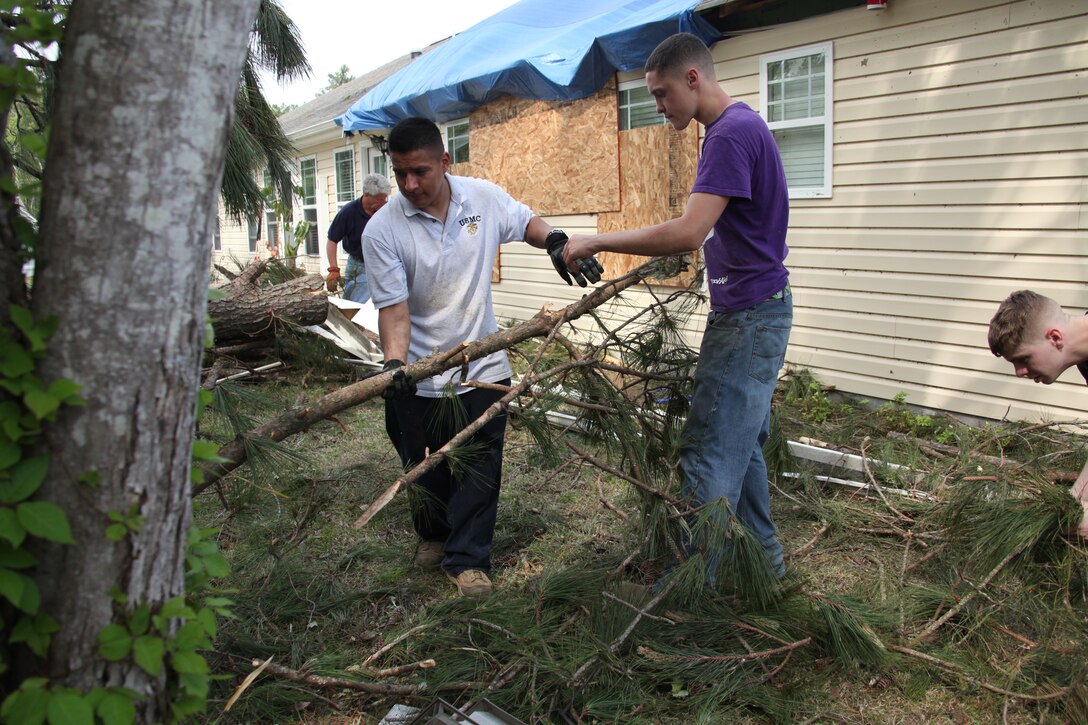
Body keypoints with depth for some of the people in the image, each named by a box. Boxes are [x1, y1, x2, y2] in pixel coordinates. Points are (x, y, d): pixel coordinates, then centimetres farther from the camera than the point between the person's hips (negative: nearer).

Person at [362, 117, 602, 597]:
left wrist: (556, 242, -6)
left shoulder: (484, 198, -5)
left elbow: (525, 221, 15)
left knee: (479, 468, 3)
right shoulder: (382, 229, -13)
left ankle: (467, 559, 20)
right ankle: (434, 535, 42)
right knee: (426, 469, 14)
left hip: (482, 365, 1)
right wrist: (394, 361, -32)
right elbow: (394, 306, -15)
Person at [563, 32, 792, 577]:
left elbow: (688, 232, -27)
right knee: (740, 444, 19)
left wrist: (597, 242, -21)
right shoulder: (736, 127, 15)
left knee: (709, 455, -6)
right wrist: (674, 253, 13)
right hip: (750, 312, 11)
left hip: (750, 317, -11)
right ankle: (764, 559, 33)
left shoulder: (733, 132, -18)